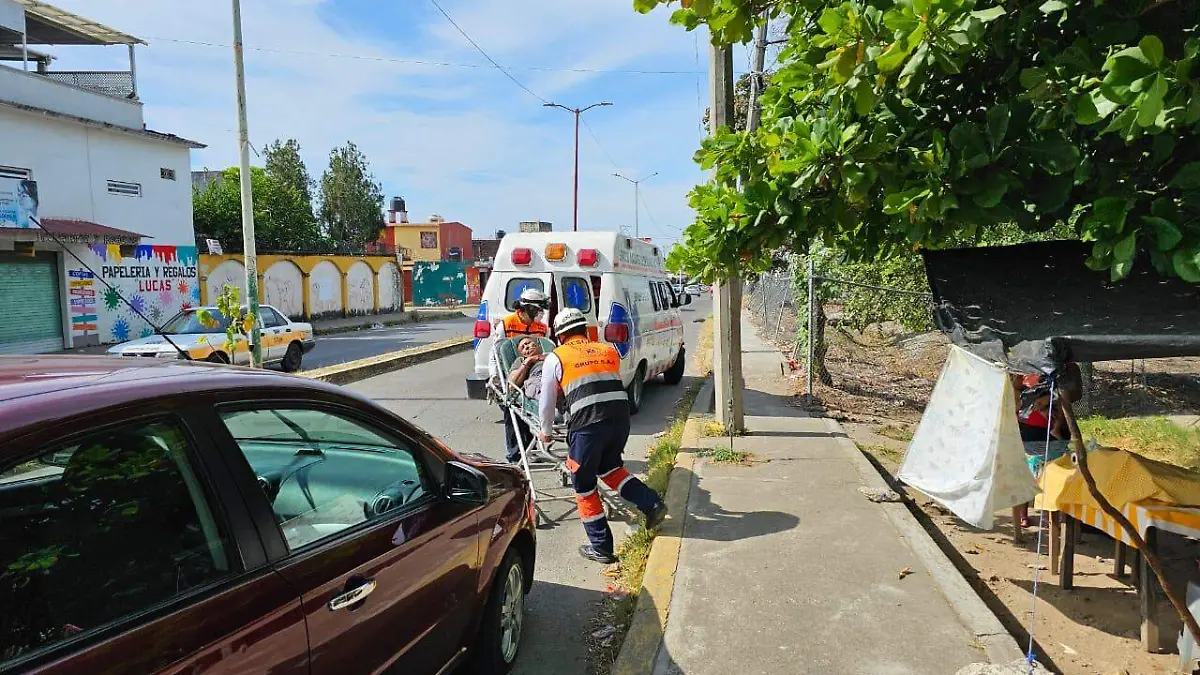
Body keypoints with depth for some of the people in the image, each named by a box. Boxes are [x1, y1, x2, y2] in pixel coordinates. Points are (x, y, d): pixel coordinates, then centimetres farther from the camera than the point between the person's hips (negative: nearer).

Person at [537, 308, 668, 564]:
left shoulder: (555, 358, 11)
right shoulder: (609, 351, 21)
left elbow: (546, 402, 18)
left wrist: (546, 431, 33)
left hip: (587, 426, -5)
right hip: (621, 420, 5)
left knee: (584, 485, 13)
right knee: (609, 466, 29)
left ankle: (601, 548, 18)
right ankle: (651, 504, 16)